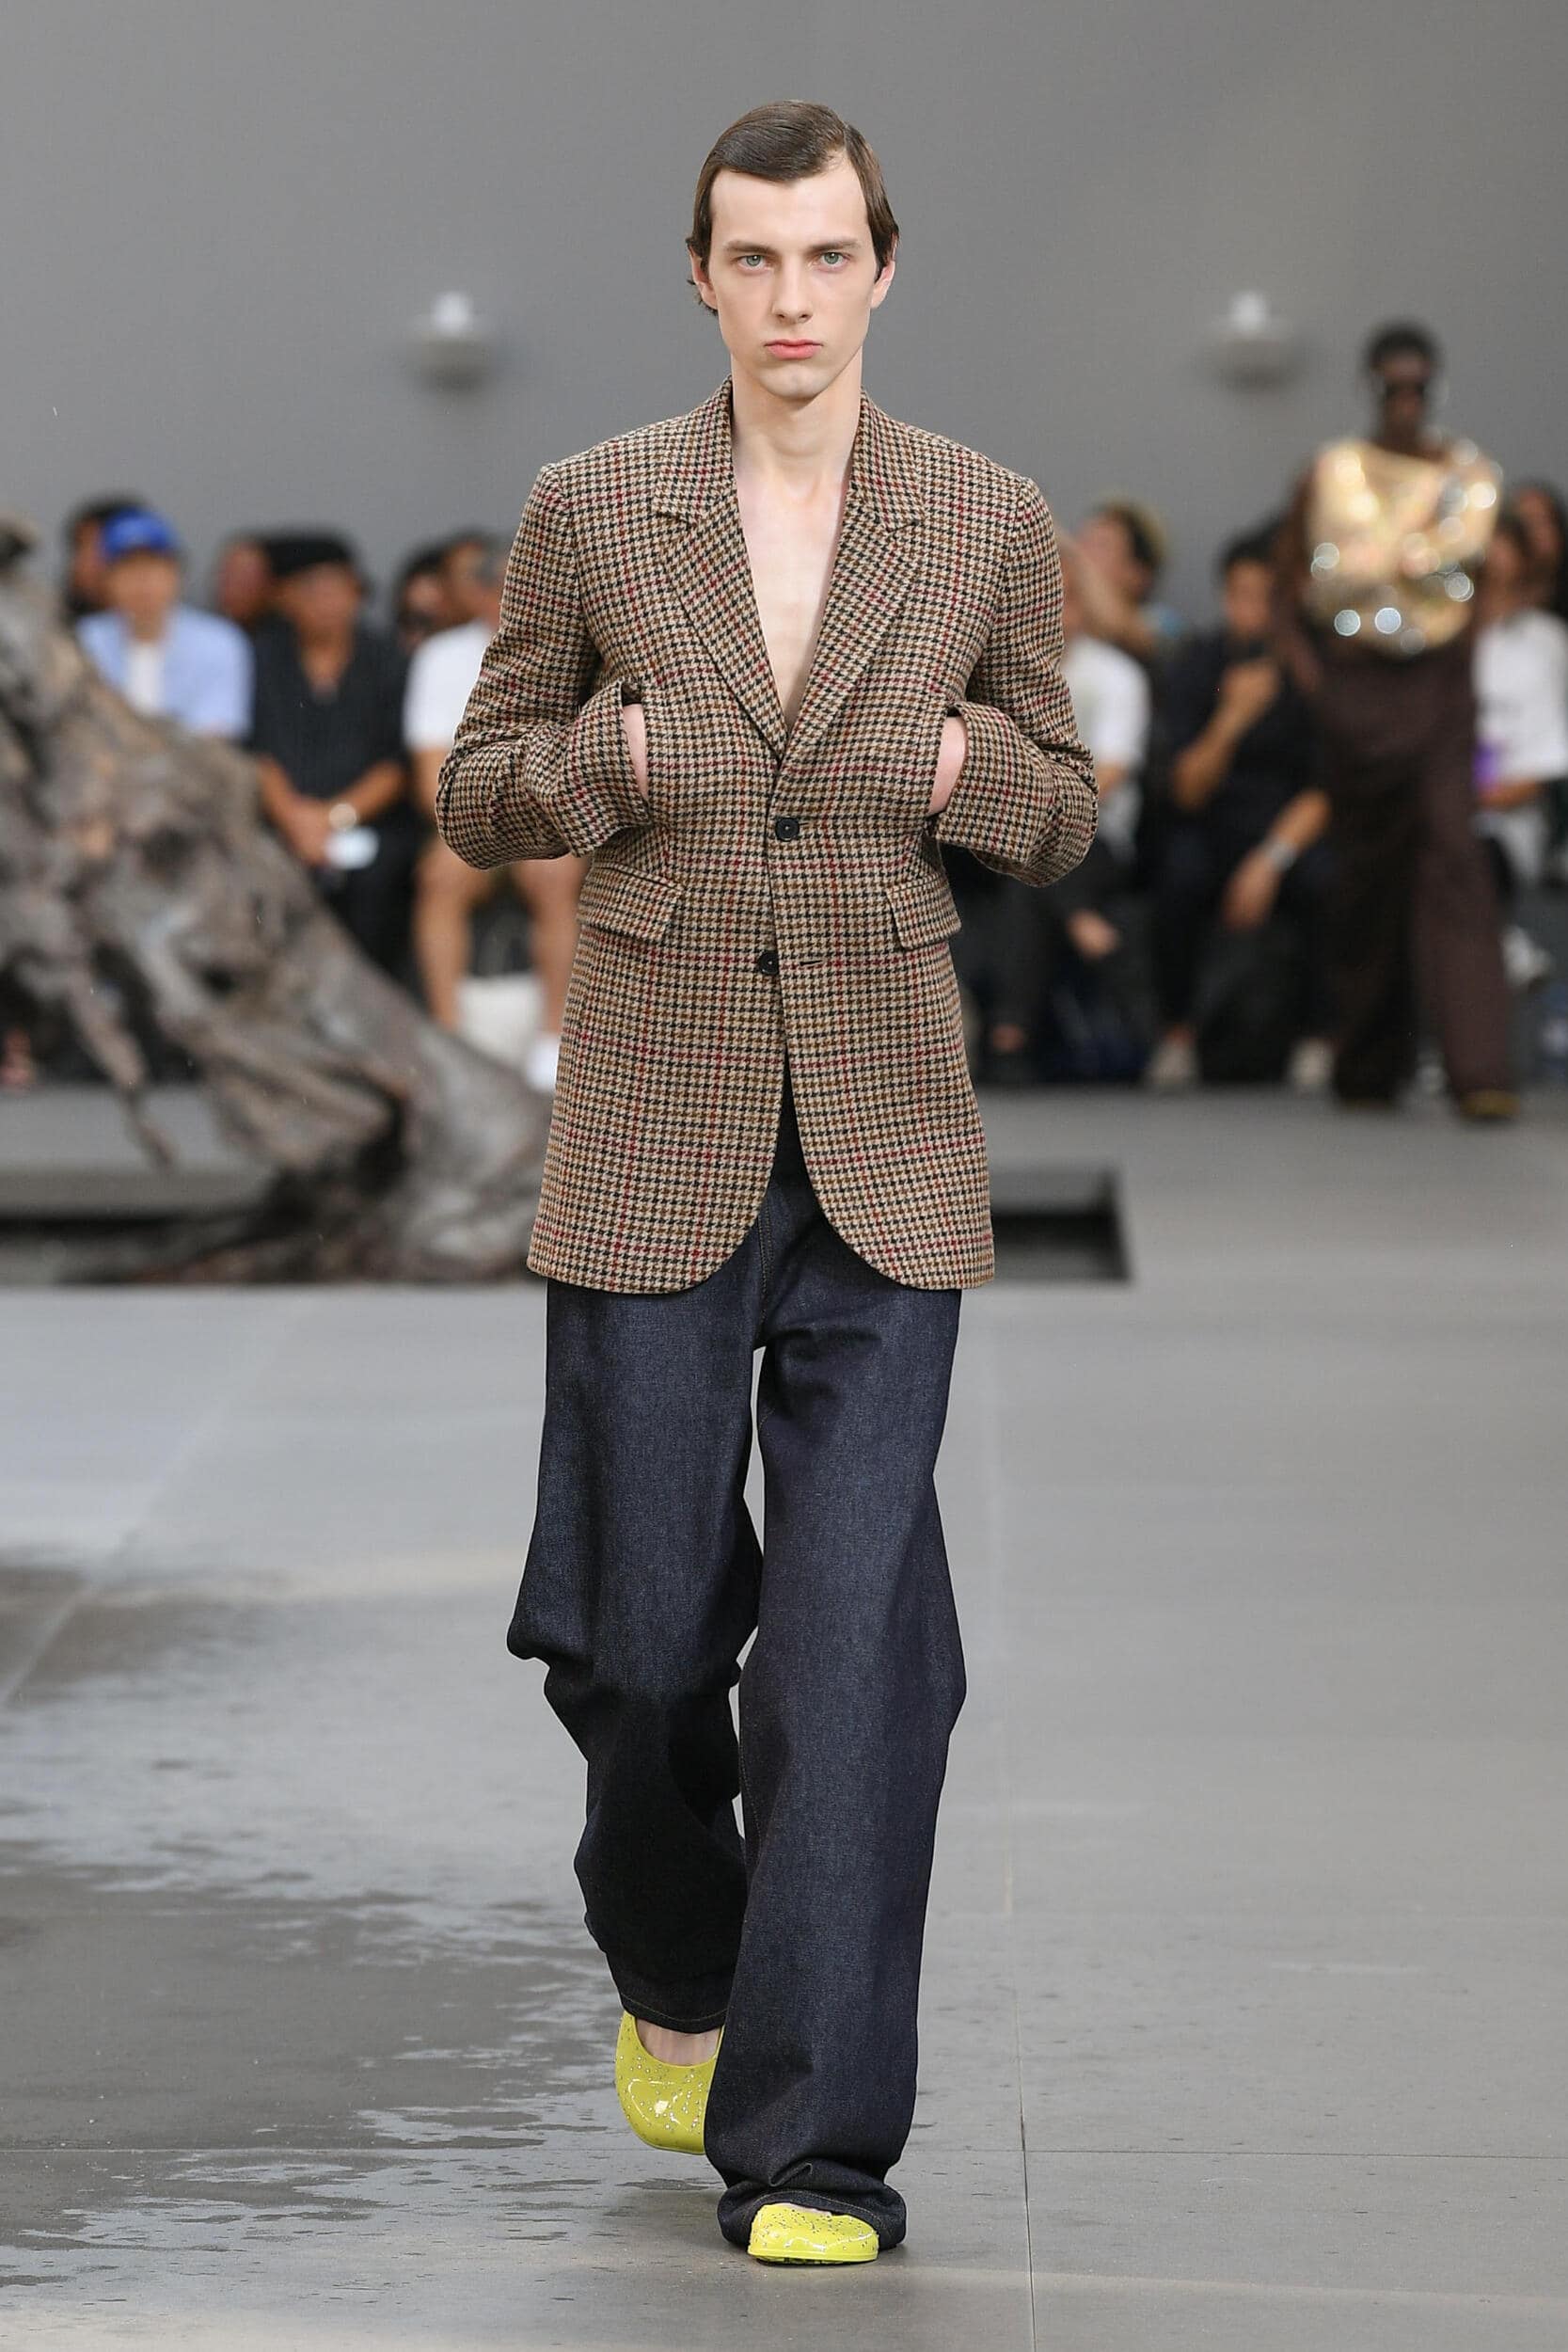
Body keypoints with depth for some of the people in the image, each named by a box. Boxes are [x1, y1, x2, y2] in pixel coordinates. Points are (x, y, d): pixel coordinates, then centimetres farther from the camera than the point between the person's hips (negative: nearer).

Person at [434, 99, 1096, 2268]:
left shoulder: (990, 521, 2)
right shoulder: (592, 510, 0)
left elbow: (1063, 807, 13)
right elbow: (479, 789, 9)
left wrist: (969, 770, -8)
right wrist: (616, 755, -11)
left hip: (883, 1151, 0)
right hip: (656, 1136, 0)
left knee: (855, 1640, -7)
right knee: (640, 1625, 5)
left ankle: (815, 2147, -1)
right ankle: (675, 1970, 37)